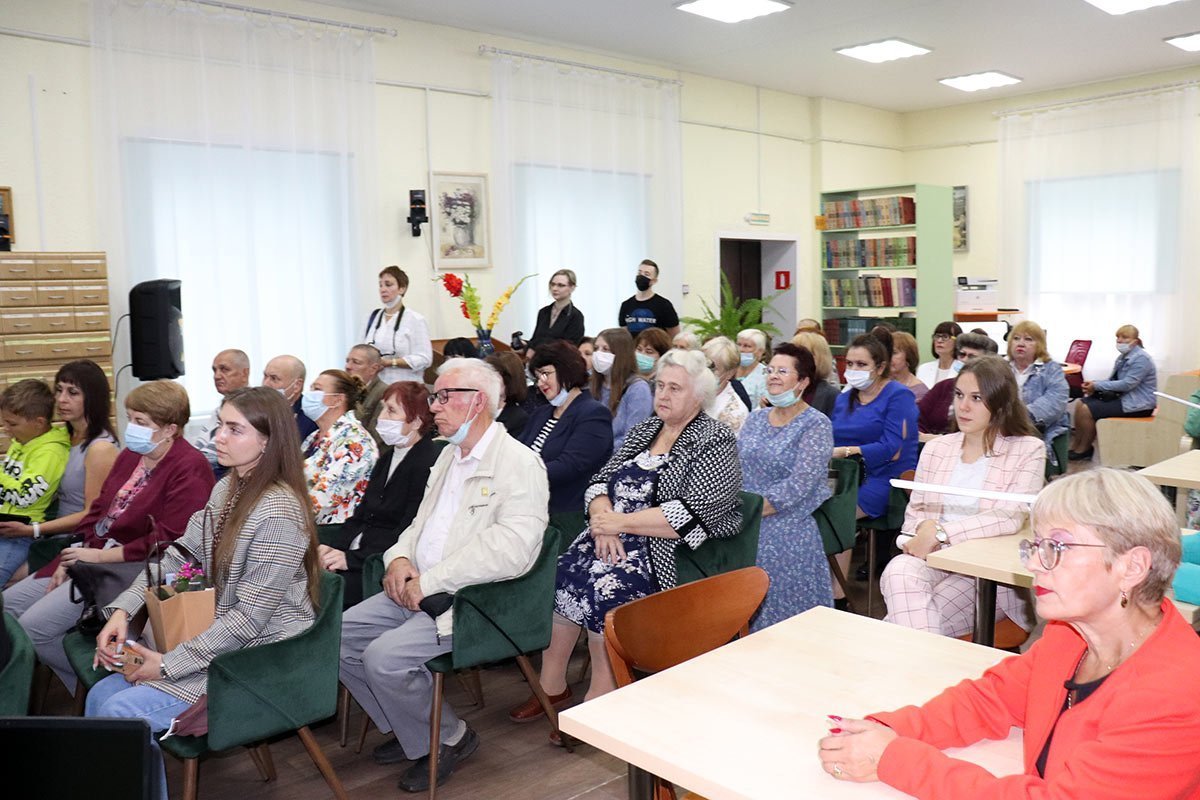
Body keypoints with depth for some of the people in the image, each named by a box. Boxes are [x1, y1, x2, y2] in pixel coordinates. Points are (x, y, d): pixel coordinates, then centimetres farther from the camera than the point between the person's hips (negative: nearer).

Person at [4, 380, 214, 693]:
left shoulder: (189, 469, -19)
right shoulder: (131, 455, 11)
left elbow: (170, 540, -24)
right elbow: (99, 509, 15)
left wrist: (100, 556, -18)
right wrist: (71, 557, 2)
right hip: (92, 555, 10)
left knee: (33, 627, -17)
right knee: (9, 603, 10)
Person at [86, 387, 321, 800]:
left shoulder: (278, 513, -24)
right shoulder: (227, 489, 6)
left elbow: (250, 616, -22)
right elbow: (179, 556, 9)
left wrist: (170, 664, -17)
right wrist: (122, 610, -4)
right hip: (216, 639, 8)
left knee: (121, 712, -15)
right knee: (101, 695, 0)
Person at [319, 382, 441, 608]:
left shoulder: (430, 461, -14)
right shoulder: (388, 457, 17)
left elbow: (407, 534, -18)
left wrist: (352, 558, -17)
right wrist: (333, 547, 1)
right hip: (359, 551, 8)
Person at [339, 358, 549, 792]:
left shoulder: (519, 464, -15)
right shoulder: (450, 455, 16)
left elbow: (509, 550, -26)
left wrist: (429, 581, -22)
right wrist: (400, 557, -2)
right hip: (418, 590, 9)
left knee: (384, 656, -23)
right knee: (339, 634, 0)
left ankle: (448, 738, 5)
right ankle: (409, 730, 18)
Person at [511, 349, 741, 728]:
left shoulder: (716, 441, -5)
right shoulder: (643, 430, 16)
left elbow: (692, 515, -17)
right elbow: (601, 481, 12)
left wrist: (621, 522, -15)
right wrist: (603, 519, -10)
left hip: (670, 550, -7)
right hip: (615, 536, 7)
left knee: (606, 583, -29)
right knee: (558, 571, -14)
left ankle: (601, 696, -12)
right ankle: (552, 684, -2)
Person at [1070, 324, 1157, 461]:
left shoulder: (1140, 358, -16)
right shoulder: (1123, 357, 13)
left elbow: (1127, 384, -25)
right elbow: (1113, 380, 17)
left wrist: (1097, 386, -20)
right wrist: (1094, 384, -4)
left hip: (1137, 404, -10)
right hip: (1123, 397, 10)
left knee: (1087, 410, -19)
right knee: (1082, 404, -2)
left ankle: (1083, 450, -3)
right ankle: (1074, 445, -3)